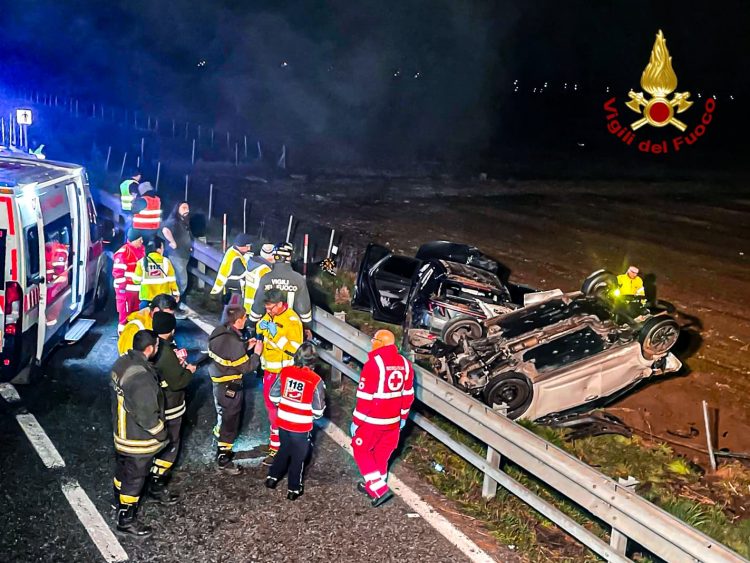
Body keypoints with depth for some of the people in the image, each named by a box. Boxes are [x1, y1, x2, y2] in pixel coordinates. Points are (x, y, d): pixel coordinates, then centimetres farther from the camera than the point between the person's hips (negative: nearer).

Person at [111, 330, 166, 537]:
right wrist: (161, 434, -13)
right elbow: (147, 415, -28)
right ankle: (126, 519, 25)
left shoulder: (122, 362, -7)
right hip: (139, 440, -9)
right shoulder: (142, 378, -35)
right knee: (135, 477, 9)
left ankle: (120, 502, 50)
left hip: (121, 431, 9)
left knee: (123, 469, 28)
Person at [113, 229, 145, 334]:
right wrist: (122, 286, -18)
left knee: (136, 313, 18)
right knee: (125, 313, 1)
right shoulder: (123, 252, -18)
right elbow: (118, 272, -18)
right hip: (126, 288, -8)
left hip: (138, 288, 8)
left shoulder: (141, 249, 7)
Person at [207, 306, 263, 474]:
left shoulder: (219, 332, -2)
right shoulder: (234, 342, -29)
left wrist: (246, 347, 6)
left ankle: (222, 450, 41)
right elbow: (246, 367, -21)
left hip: (218, 383, 9)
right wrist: (256, 353, -7)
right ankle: (224, 460, 16)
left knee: (223, 418, 25)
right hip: (230, 388, -9)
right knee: (230, 422, 5)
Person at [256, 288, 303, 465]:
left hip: (283, 372, -8)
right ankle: (275, 436, 37)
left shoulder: (292, 321, -20)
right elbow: (259, 331, 19)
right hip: (269, 369, 8)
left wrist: (277, 335, -29)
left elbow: (294, 349, -25)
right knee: (269, 402, 19)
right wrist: (261, 327, -2)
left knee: (278, 407, -5)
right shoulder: (270, 315, 4)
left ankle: (276, 447, 2)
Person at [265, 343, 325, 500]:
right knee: (298, 457, 15)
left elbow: (273, 397, 2)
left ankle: (272, 477, 37)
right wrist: (316, 414, 9)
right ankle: (294, 489, 26)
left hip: (283, 423, 4)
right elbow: (318, 410, -14)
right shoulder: (316, 381, -19)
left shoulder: (285, 372, -8)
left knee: (284, 450, 28)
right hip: (301, 428, -4)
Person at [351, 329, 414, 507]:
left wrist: (356, 421, -10)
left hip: (372, 420, -6)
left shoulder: (374, 363, -19)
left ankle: (380, 490, 2)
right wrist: (403, 416, 21)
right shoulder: (405, 364, 1)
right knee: (382, 452, 20)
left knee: (361, 450, 9)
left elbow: (365, 397, -18)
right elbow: (408, 394, 9)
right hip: (393, 420, 6)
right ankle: (373, 485, 34)